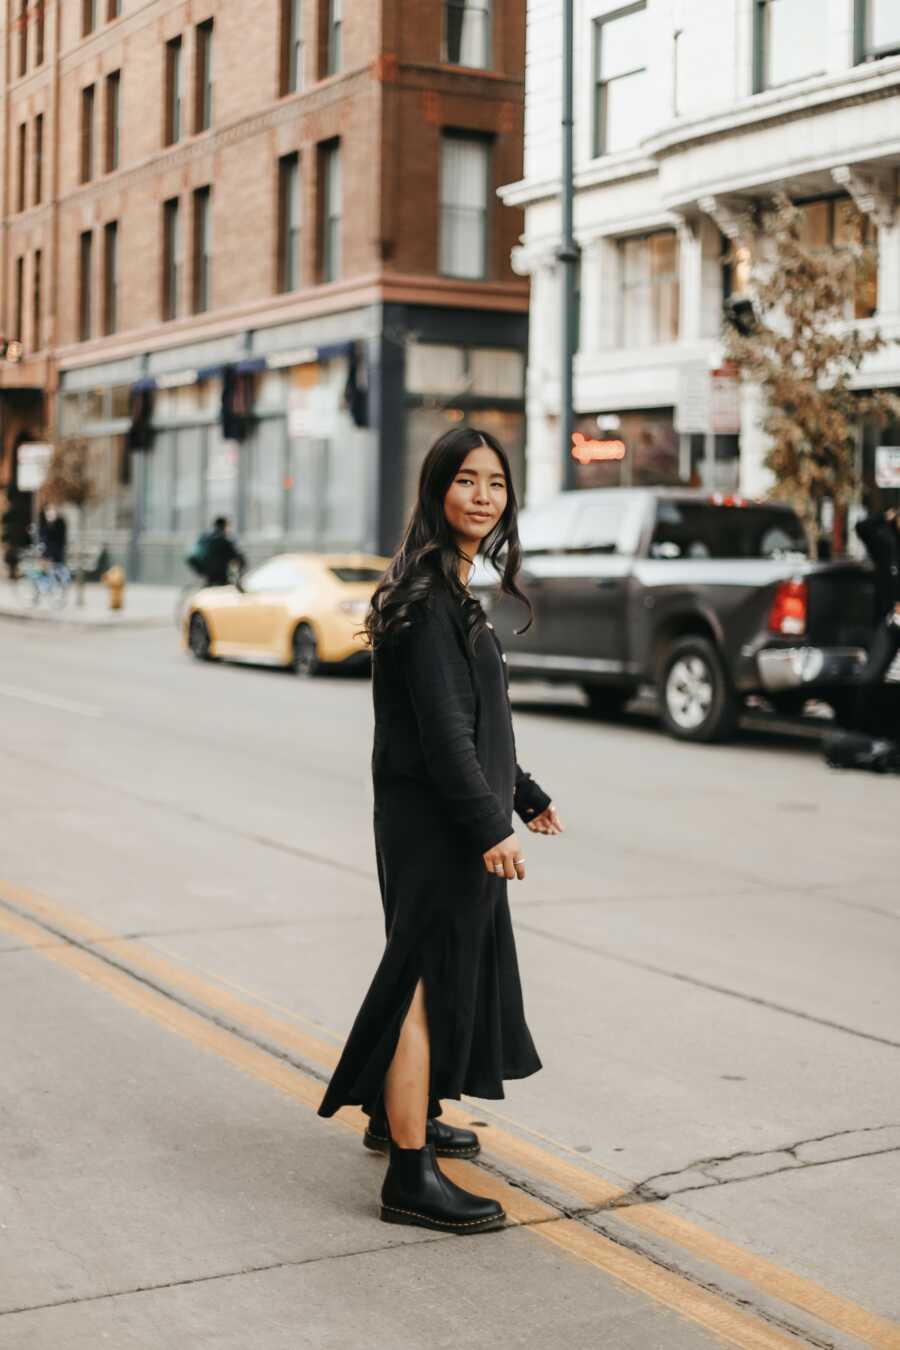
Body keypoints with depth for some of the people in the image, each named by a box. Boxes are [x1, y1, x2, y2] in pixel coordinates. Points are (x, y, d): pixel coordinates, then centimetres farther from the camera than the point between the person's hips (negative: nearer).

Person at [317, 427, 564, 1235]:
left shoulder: (454, 588, 14)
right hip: (434, 822, -11)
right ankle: (411, 1176, 0)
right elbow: (443, 728, -22)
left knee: (456, 963, 22)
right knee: (427, 977, -6)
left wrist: (526, 796, 23)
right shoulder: (427, 594, -17)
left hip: (456, 819, 11)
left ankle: (398, 1115, 39)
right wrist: (490, 826, -23)